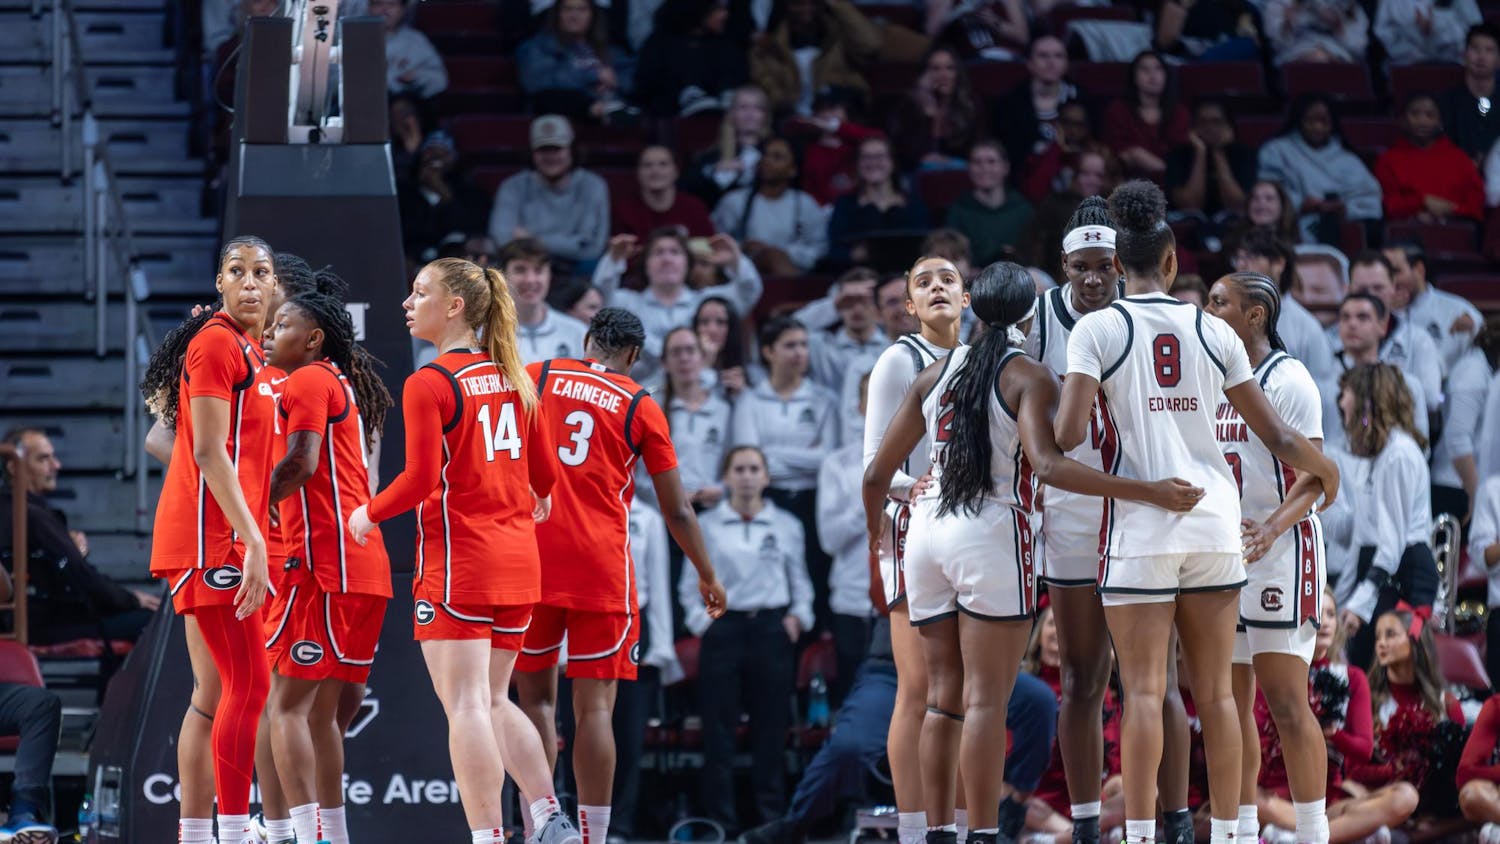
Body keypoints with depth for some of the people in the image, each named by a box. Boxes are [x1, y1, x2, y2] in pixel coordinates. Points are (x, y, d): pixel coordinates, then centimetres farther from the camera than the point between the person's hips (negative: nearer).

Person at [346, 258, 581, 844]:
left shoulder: (428, 384, -10)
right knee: (494, 703, 15)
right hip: (516, 557, 7)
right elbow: (543, 473, 16)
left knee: (467, 705, -6)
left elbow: (420, 479, -16)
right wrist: (536, 506, 38)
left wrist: (369, 513, 0)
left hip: (456, 556, -7)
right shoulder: (513, 378, 10)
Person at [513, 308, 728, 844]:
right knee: (595, 705, -1)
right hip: (602, 567, -1)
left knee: (535, 696, 9)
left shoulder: (535, 377, 8)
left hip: (531, 558, 1)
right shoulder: (641, 408, 6)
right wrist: (707, 575, 22)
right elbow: (677, 510, 9)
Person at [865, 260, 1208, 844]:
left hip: (926, 532, 5)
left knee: (943, 696, 10)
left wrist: (875, 533, 33)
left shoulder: (935, 375, 14)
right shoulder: (1031, 378, -3)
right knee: (986, 699, -5)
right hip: (992, 534, -5)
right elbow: (1047, 467, -20)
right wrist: (1149, 493, -21)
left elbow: (877, 474, 14)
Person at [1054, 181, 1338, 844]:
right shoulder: (1213, 332, 7)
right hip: (1215, 522, 3)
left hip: (1141, 525, -3)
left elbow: (1069, 435, -14)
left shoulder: (1097, 329, -3)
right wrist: (1325, 470, 29)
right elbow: (1277, 437, 10)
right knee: (1216, 692, 8)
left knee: (1143, 691, -4)